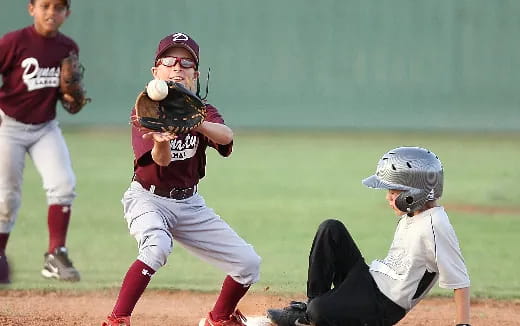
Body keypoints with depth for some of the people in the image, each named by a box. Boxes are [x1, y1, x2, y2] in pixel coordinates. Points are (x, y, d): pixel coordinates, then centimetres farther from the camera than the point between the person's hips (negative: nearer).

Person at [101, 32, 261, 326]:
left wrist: (197, 124, -50)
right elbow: (161, 161, -28)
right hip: (148, 199, -5)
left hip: (190, 204, 5)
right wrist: (162, 141, -53)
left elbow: (226, 136, -28)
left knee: (248, 263, 0)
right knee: (157, 246, -37)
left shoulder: (203, 112, -4)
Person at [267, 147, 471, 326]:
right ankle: (313, 301, 2)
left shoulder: (435, 226, -22)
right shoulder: (411, 214, 6)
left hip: (383, 307, -9)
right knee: (331, 229, -2)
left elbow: (459, 281, -22)